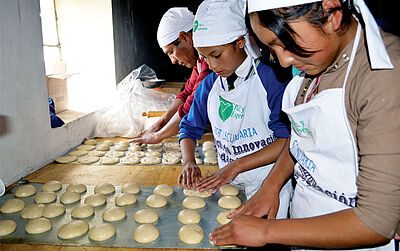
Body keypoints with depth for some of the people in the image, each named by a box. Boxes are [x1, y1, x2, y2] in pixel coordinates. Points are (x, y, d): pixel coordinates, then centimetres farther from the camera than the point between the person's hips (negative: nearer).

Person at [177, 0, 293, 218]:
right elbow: (190, 128, 13)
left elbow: (288, 139, -19)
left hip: (268, 185, -4)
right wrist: (189, 161, -6)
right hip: (227, 184, 5)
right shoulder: (209, 85, 4)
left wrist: (237, 165, -20)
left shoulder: (270, 78, -14)